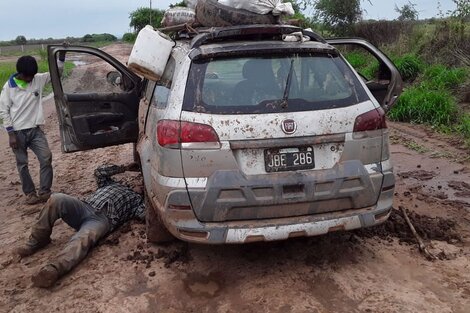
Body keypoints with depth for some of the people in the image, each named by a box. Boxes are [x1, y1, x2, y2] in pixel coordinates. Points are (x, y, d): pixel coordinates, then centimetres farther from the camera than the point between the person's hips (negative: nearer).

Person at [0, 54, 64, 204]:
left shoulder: (38, 79, -1)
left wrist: (61, 56, -14)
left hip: (35, 129, 2)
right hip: (18, 132, -2)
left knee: (46, 158, -6)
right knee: (22, 164, 5)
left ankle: (44, 192, 4)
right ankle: (30, 193, 18)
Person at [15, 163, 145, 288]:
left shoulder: (136, 199, 23)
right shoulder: (111, 184, 36)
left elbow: (145, 213, 5)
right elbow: (100, 172, 24)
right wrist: (123, 168, 29)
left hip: (103, 219, -4)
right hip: (84, 207, 5)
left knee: (84, 237, -38)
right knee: (56, 199, -24)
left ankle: (53, 269, -60)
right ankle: (38, 240, -8)